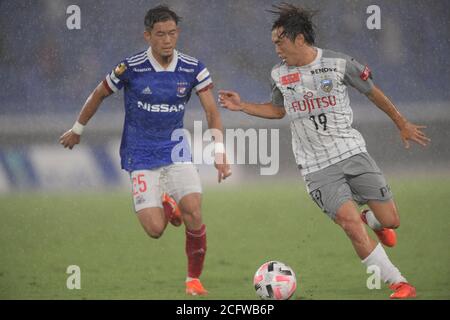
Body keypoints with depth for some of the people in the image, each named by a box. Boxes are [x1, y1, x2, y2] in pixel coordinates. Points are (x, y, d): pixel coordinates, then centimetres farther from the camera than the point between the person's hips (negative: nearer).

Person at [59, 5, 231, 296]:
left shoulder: (193, 69, -6)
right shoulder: (130, 68, -13)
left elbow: (212, 111, -5)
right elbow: (99, 95, 4)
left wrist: (219, 151, -19)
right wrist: (77, 130, 15)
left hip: (177, 152, 2)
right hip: (141, 159, -2)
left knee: (193, 212, -21)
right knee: (156, 229, -14)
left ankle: (194, 280, 1)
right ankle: (165, 206, 26)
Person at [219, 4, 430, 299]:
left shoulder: (338, 63, -5)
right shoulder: (280, 75, 4)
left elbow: (373, 92, 7)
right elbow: (278, 110, 23)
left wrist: (403, 125, 14)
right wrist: (242, 107, 10)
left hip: (353, 153, 0)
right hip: (317, 168, 0)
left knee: (390, 221, -3)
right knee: (352, 225, -18)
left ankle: (371, 219, 36)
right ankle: (400, 285, -9)